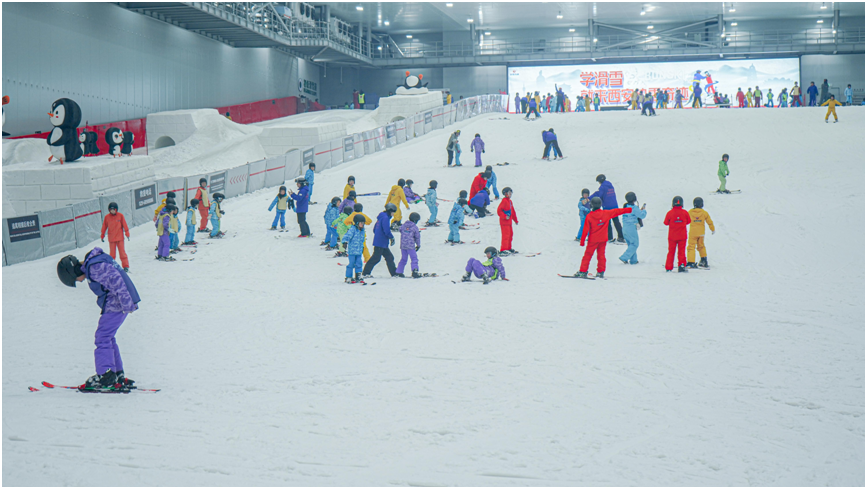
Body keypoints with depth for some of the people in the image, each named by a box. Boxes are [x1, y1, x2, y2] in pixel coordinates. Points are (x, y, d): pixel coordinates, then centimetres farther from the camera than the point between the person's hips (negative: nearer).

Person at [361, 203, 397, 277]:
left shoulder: (381, 217, 15)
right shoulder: (385, 218, -15)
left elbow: (374, 229, 20)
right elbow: (387, 230, -21)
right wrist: (392, 237, -7)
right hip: (381, 243, -10)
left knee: (389, 257, 11)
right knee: (376, 258, -7)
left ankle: (394, 273, 15)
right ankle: (365, 273, -3)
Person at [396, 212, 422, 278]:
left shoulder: (404, 225, 7)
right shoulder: (415, 227, -6)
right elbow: (417, 237, 0)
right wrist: (418, 245, 13)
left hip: (403, 245, 5)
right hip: (411, 246, -5)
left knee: (403, 259, 17)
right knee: (414, 259, -4)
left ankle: (398, 272, 19)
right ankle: (415, 272, -18)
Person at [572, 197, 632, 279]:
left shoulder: (589, 216, -9)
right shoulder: (606, 213, -4)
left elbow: (585, 230, -8)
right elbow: (616, 211, 5)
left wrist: (582, 241, -3)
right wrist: (628, 210, 16)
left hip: (593, 240, -3)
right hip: (603, 239, 3)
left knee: (587, 255, 1)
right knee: (601, 255, 12)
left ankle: (583, 271, -3)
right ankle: (601, 272, 13)